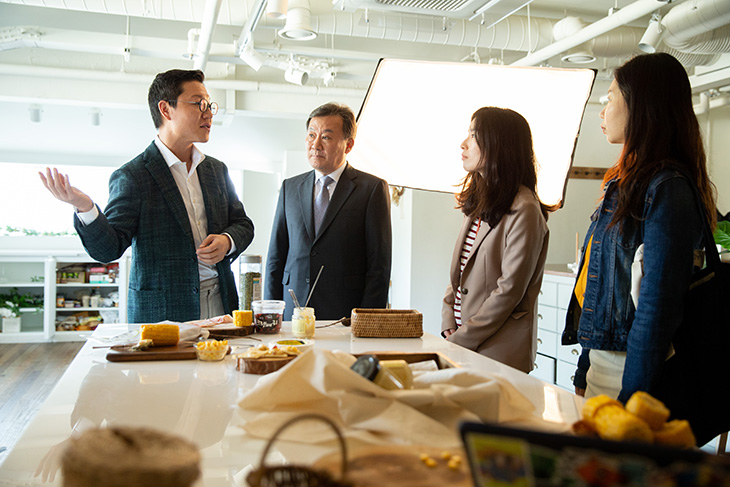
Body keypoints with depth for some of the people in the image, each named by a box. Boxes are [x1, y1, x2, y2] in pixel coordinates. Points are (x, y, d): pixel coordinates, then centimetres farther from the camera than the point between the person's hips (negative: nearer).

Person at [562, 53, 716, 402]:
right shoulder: (626, 183, 11)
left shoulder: (667, 189, -17)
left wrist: (630, 403, -21)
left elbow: (658, 305, -21)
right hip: (602, 359, 8)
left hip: (629, 371, -8)